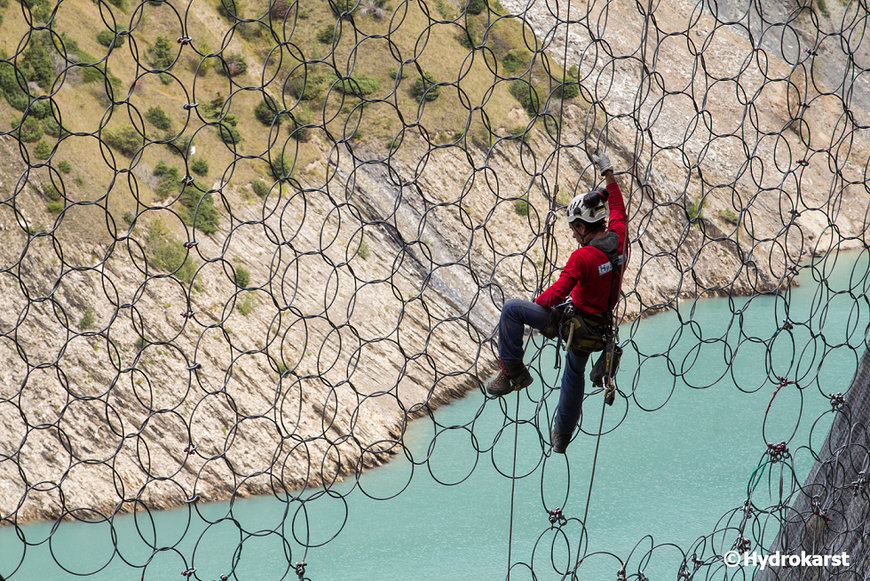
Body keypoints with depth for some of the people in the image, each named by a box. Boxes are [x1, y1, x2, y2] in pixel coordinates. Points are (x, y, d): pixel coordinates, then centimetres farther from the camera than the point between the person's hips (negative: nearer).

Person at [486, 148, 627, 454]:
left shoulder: (582, 257, -26)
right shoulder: (617, 238, -7)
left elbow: (557, 292, -24)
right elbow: (618, 210, 12)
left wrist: (535, 305, -3)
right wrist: (608, 172, 19)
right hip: (597, 329, 8)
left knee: (512, 309, -6)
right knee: (574, 374, 29)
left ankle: (512, 371, -1)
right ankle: (562, 436, 43)